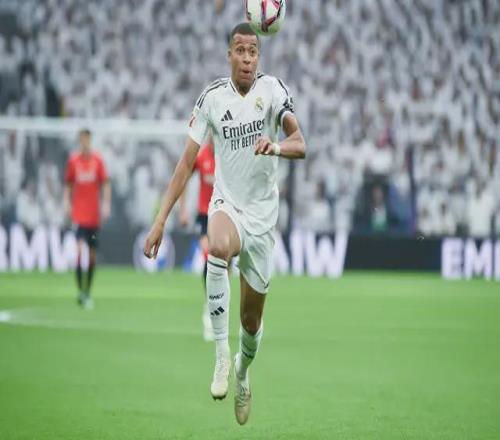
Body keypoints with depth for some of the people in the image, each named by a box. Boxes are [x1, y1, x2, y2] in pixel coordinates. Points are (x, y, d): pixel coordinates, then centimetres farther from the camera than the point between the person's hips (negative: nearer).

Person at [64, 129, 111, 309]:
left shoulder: (98, 159, 1)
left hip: (94, 214, 1)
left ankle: (87, 292, 19)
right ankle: (80, 290, -16)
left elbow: (105, 183, 2)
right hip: (79, 212, -1)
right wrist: (67, 202, 1)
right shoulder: (73, 160, 3)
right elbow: (68, 184, 12)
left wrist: (106, 204, -6)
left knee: (92, 254, 7)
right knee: (79, 248, -18)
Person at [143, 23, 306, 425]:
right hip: (226, 203, -1)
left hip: (263, 213, 1)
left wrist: (276, 146, -42)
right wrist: (161, 220, -8)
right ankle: (221, 354, -33)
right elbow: (187, 161, -3)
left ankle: (242, 374, 40)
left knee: (252, 319, 7)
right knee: (219, 248, -39)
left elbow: (300, 146, -18)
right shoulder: (212, 97, -6)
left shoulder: (273, 89, -8)